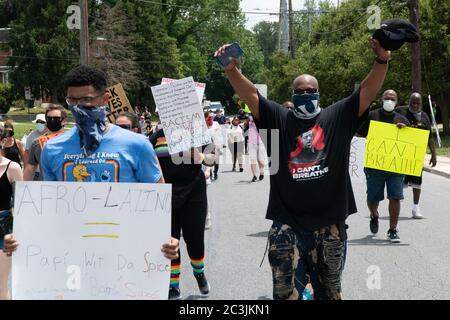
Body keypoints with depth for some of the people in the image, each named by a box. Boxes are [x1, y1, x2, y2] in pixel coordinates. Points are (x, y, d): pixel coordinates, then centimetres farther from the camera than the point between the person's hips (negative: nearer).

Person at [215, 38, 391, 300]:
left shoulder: (338, 117, 7)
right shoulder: (279, 118, 7)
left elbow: (368, 91, -2)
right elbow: (251, 95, -4)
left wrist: (382, 61, -19)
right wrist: (232, 71, -21)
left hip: (329, 224, 1)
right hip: (287, 225, -1)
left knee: (330, 291, 14)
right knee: (285, 292, 2)